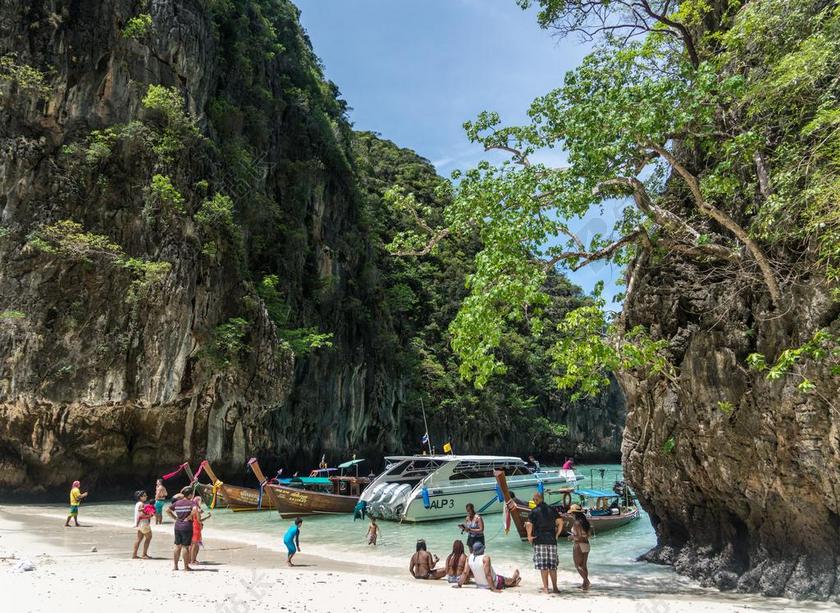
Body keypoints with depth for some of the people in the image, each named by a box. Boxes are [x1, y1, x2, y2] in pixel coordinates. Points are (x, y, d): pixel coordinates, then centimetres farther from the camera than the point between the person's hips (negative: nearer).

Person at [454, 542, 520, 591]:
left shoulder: (470, 557, -11)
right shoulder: (485, 558, -28)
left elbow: (465, 572, -7)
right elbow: (487, 575, -30)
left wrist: (459, 584, 3)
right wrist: (493, 588, -26)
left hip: (479, 585, 5)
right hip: (494, 583, -5)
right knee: (509, 580, 17)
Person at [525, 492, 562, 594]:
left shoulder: (534, 511, -4)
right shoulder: (552, 510, 8)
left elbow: (529, 524, -17)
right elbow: (560, 522, 1)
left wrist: (529, 536, -4)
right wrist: (556, 535, 9)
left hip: (539, 541, -3)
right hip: (552, 540, 4)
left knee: (543, 566, 1)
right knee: (553, 565, 11)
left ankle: (545, 588, 2)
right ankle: (555, 588, 13)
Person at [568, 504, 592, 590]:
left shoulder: (576, 523, -17)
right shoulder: (586, 521, 7)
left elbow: (578, 537, -22)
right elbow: (589, 535, 11)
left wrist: (572, 537, -3)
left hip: (579, 545, -8)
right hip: (586, 544, 8)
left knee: (578, 565, 0)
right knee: (584, 565, 14)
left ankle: (586, 581, -13)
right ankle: (585, 584, 15)